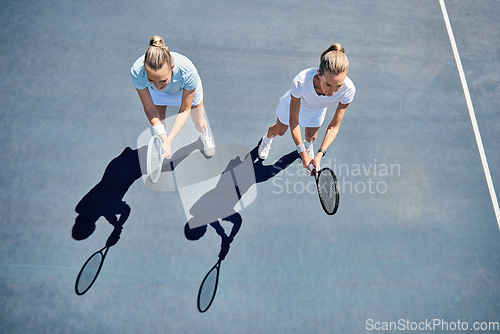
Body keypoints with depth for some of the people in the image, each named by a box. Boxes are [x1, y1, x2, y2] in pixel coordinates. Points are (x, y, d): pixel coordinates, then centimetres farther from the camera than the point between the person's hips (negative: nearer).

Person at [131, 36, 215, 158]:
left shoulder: (188, 71, -47)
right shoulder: (136, 72, -42)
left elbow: (185, 110, -32)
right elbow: (150, 109, -29)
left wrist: (168, 141, -40)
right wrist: (163, 139, -40)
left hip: (187, 87, -1)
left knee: (199, 124, 13)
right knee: (158, 125, -1)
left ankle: (205, 135, 53)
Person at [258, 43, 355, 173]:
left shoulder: (348, 90, -41)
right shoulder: (300, 82, -48)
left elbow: (334, 127, -28)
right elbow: (293, 121, -33)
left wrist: (320, 154, -38)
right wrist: (302, 153, -35)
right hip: (295, 102, -1)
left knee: (311, 135, 23)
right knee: (279, 131, 22)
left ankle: (308, 144, 63)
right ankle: (267, 138, 60)